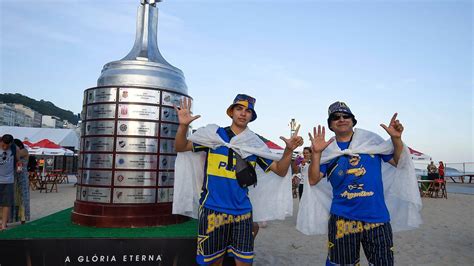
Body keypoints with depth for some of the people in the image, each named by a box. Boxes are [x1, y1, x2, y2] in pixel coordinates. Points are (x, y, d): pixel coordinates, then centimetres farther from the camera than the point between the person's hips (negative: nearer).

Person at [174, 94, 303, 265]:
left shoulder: (256, 144, 6)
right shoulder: (214, 134, 0)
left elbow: (280, 171, 6)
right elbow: (180, 147, 1)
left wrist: (289, 150, -11)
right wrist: (183, 125, -17)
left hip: (242, 212, 2)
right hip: (212, 209, -1)